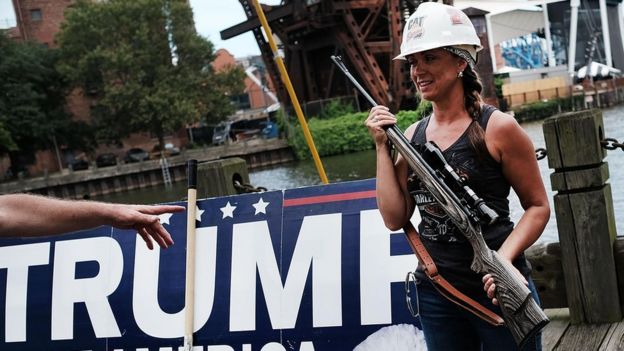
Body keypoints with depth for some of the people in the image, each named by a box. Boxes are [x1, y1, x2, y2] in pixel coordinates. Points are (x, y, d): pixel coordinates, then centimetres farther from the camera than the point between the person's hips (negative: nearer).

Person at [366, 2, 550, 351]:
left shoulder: (496, 127, -9)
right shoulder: (412, 135, 5)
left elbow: (538, 206, -5)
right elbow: (395, 218, 1)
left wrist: (504, 258, -21)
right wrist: (382, 146, -3)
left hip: (496, 289, -4)